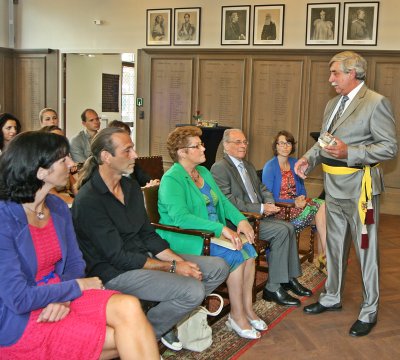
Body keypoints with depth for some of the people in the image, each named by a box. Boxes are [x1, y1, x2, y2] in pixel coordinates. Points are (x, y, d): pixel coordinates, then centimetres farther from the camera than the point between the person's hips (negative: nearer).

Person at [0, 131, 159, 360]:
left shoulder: (57, 207, 3)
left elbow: (75, 262, 9)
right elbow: (19, 298, -21)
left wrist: (64, 298, -13)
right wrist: (80, 286, -12)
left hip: (61, 296, 6)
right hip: (19, 322, -6)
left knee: (129, 307, -21)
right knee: (124, 338, -18)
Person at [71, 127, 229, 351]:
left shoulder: (132, 187, 9)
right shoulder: (88, 200, -18)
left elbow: (148, 235, 12)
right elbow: (119, 257, -19)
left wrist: (179, 260, -5)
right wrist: (172, 267, -16)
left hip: (143, 256, 9)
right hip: (115, 273, -9)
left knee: (218, 267, 1)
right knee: (193, 290, -26)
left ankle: (169, 315, 12)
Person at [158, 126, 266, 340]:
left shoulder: (204, 172, 15)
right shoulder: (171, 179, -13)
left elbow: (223, 201, 15)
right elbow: (179, 217, -26)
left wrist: (241, 220, -7)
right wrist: (221, 228, -30)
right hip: (187, 239, -8)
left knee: (247, 247, -15)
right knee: (235, 254, -23)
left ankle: (247, 308, -4)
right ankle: (237, 316, -10)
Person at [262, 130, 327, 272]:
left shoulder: (295, 163, 12)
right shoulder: (270, 167, -6)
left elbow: (302, 189, 18)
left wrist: (301, 198, -6)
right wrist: (293, 202, -19)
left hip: (296, 203, 6)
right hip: (279, 209, -6)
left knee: (323, 205, -21)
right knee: (318, 208, -23)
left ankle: (324, 254, -20)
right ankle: (325, 254, -13)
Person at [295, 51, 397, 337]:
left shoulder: (376, 103, -12)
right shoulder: (332, 104, 13)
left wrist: (349, 152, -25)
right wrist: (309, 158, 0)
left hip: (359, 187, -8)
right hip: (334, 187, 8)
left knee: (366, 248, 3)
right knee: (334, 245, 19)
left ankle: (369, 311, 17)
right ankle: (332, 297, 35)